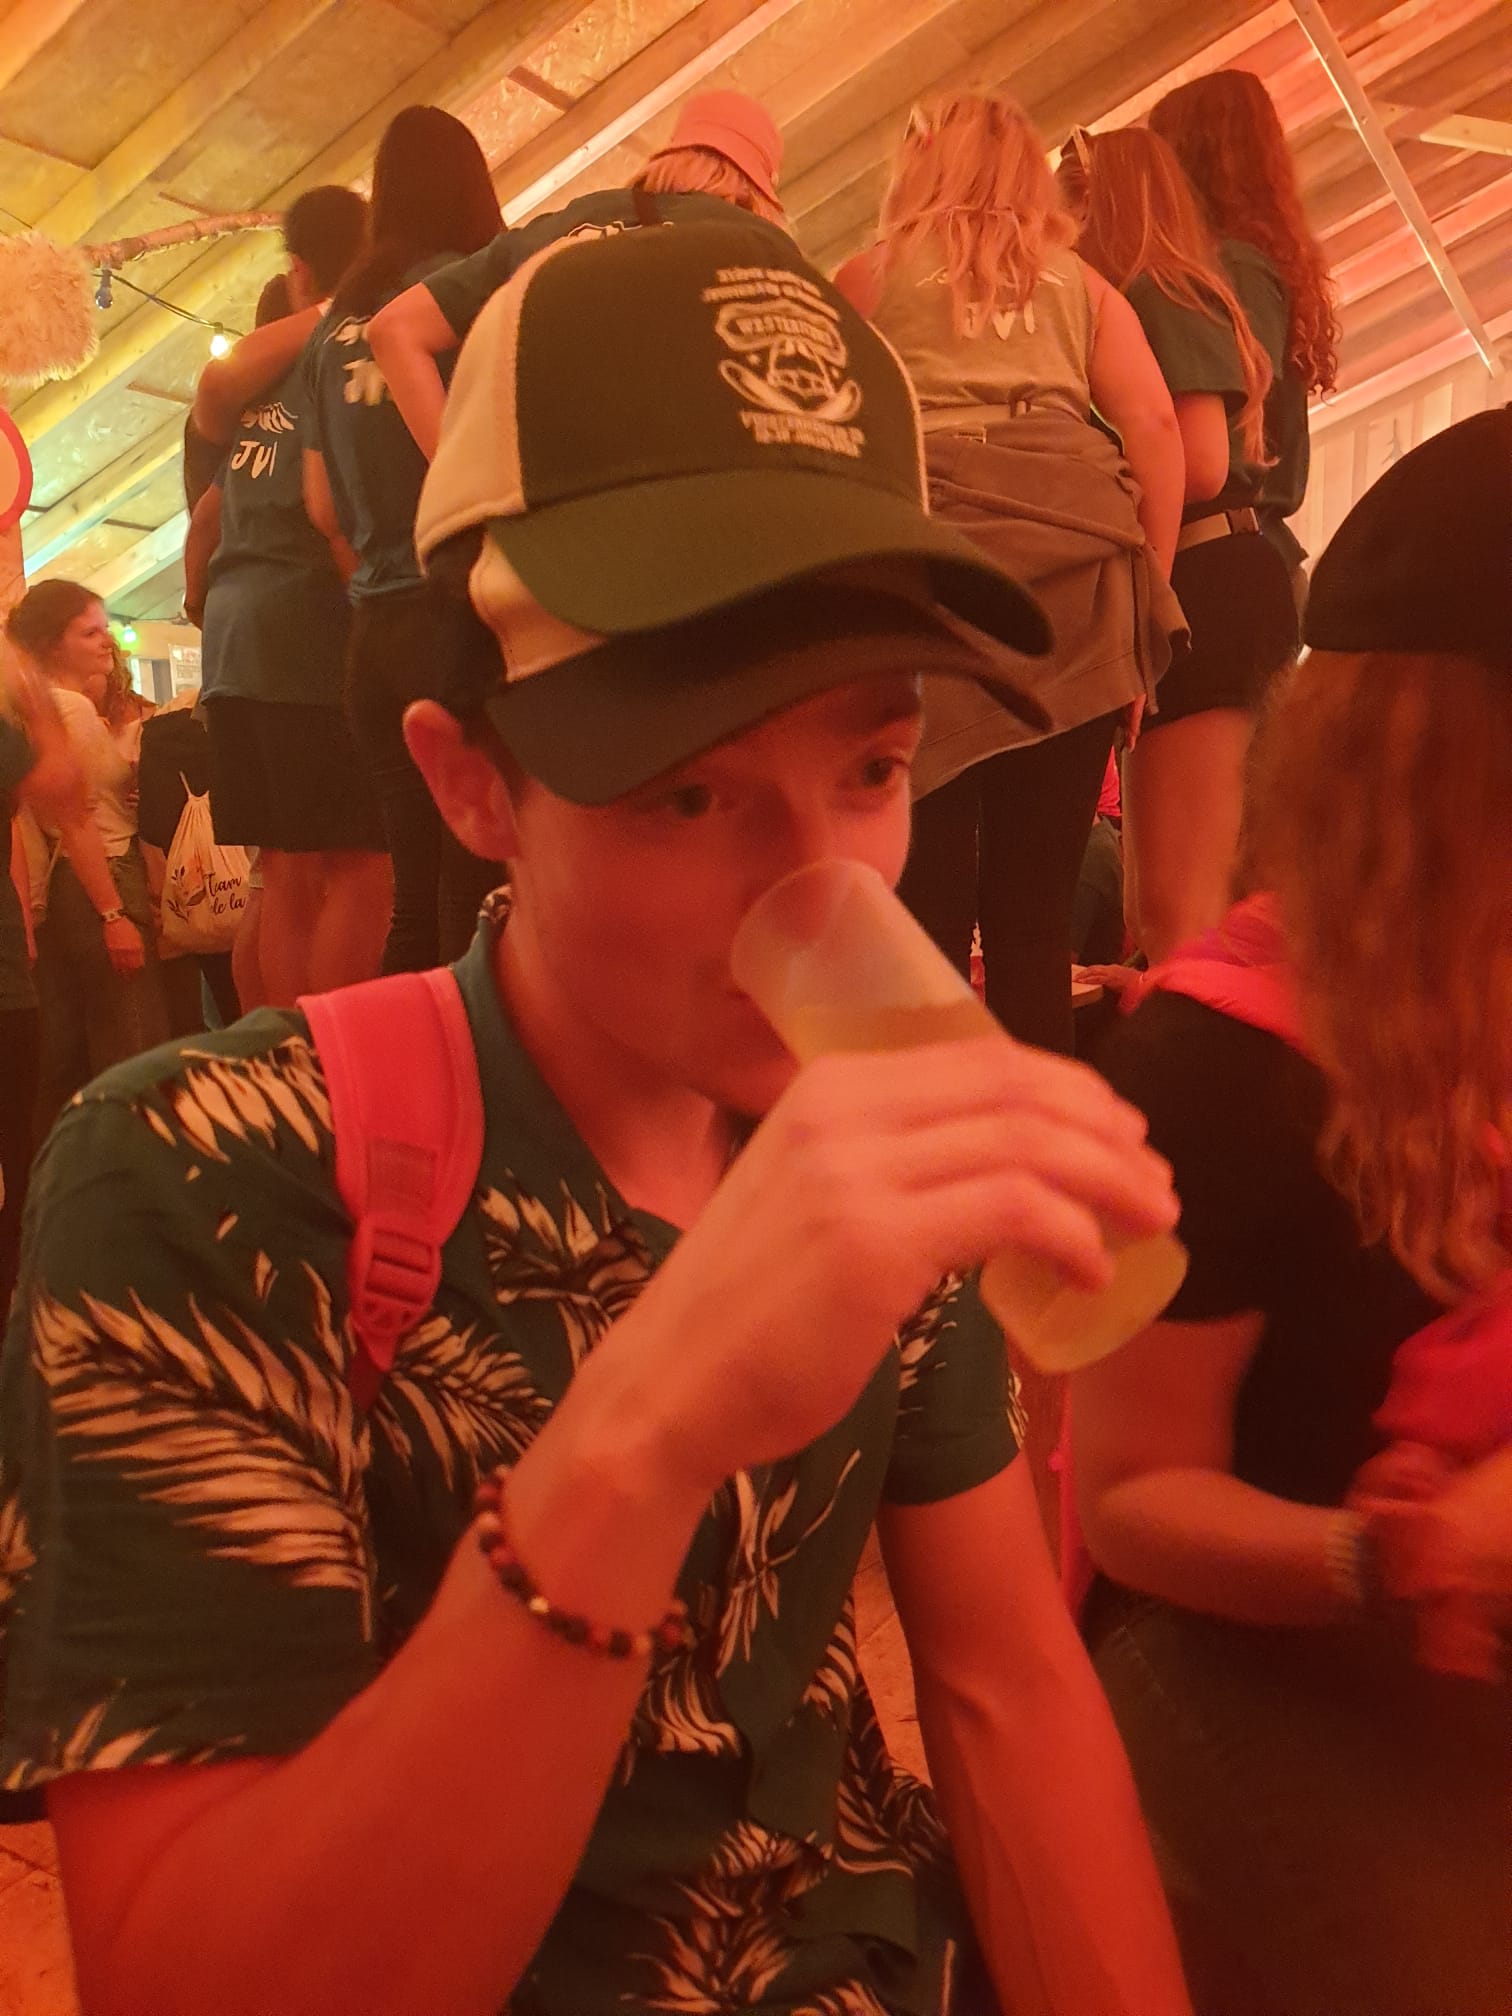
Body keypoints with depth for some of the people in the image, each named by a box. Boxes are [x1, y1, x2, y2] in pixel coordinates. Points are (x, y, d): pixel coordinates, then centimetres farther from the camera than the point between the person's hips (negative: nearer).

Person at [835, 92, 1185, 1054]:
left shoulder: (870, 276, 18)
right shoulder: (1081, 282, 22)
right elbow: (1156, 424, 9)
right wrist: (1149, 597, 10)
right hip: (1077, 577, 2)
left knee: (928, 892, -4)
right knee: (1036, 906, 2)